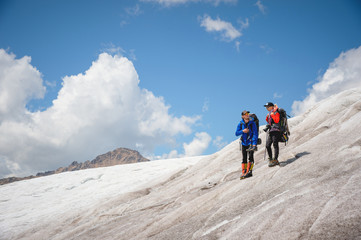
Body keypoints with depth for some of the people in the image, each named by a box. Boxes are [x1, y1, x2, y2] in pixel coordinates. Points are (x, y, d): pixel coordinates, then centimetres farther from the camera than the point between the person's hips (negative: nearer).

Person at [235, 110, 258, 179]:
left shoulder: (252, 123, -6)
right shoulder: (240, 124, 1)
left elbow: (255, 134, -10)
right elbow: (236, 133, 1)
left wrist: (254, 143, -19)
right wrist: (242, 131, -17)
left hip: (251, 142, -3)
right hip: (244, 143, 3)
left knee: (250, 156, -13)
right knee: (244, 158, 6)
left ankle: (249, 171, -15)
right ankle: (243, 172, 9)